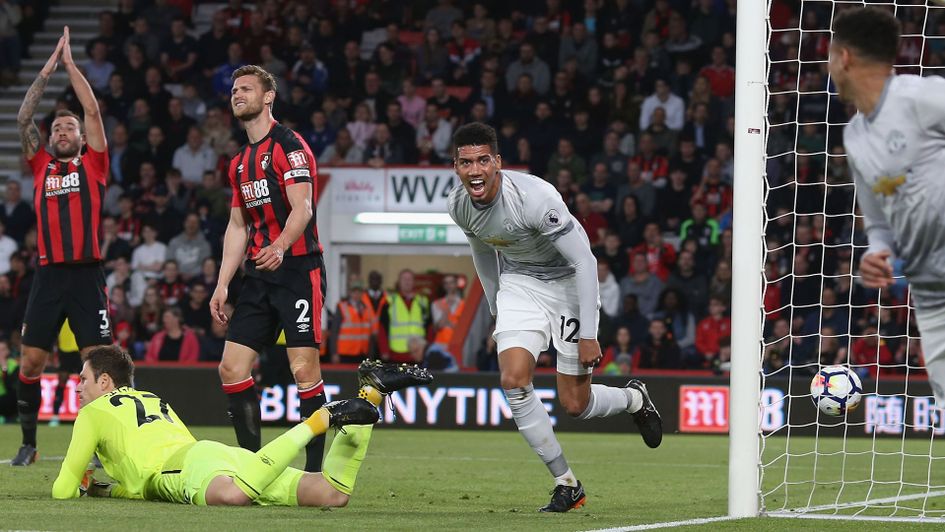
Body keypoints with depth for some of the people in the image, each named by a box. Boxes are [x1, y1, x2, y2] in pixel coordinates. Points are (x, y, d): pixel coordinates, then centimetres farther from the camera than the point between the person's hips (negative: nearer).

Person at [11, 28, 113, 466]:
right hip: (48, 275, 2)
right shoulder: (41, 166, 14)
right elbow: (23, 118, 8)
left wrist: (70, 63, 8)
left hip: (86, 274, -2)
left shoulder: (93, 164, 9)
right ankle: (28, 443, 11)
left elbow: (93, 110, 3)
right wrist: (46, 71, 5)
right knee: (30, 360, 1)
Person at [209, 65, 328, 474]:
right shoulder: (240, 163, 19)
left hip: (297, 269, -9)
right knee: (232, 367, 1)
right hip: (259, 275, 9)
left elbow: (302, 207, -18)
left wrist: (280, 247, -36)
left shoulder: (289, 146, -7)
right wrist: (222, 284, 15)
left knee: (304, 369, -12)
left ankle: (314, 470, -8)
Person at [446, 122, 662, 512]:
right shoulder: (458, 205, -12)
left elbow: (584, 261, -26)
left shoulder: (534, 198, -32)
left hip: (568, 282, -5)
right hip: (519, 284, 5)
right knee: (513, 381, -18)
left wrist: (588, 336, -25)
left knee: (575, 405, -2)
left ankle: (634, 399, 35)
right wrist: (496, 311, 18)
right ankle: (566, 484, -4)